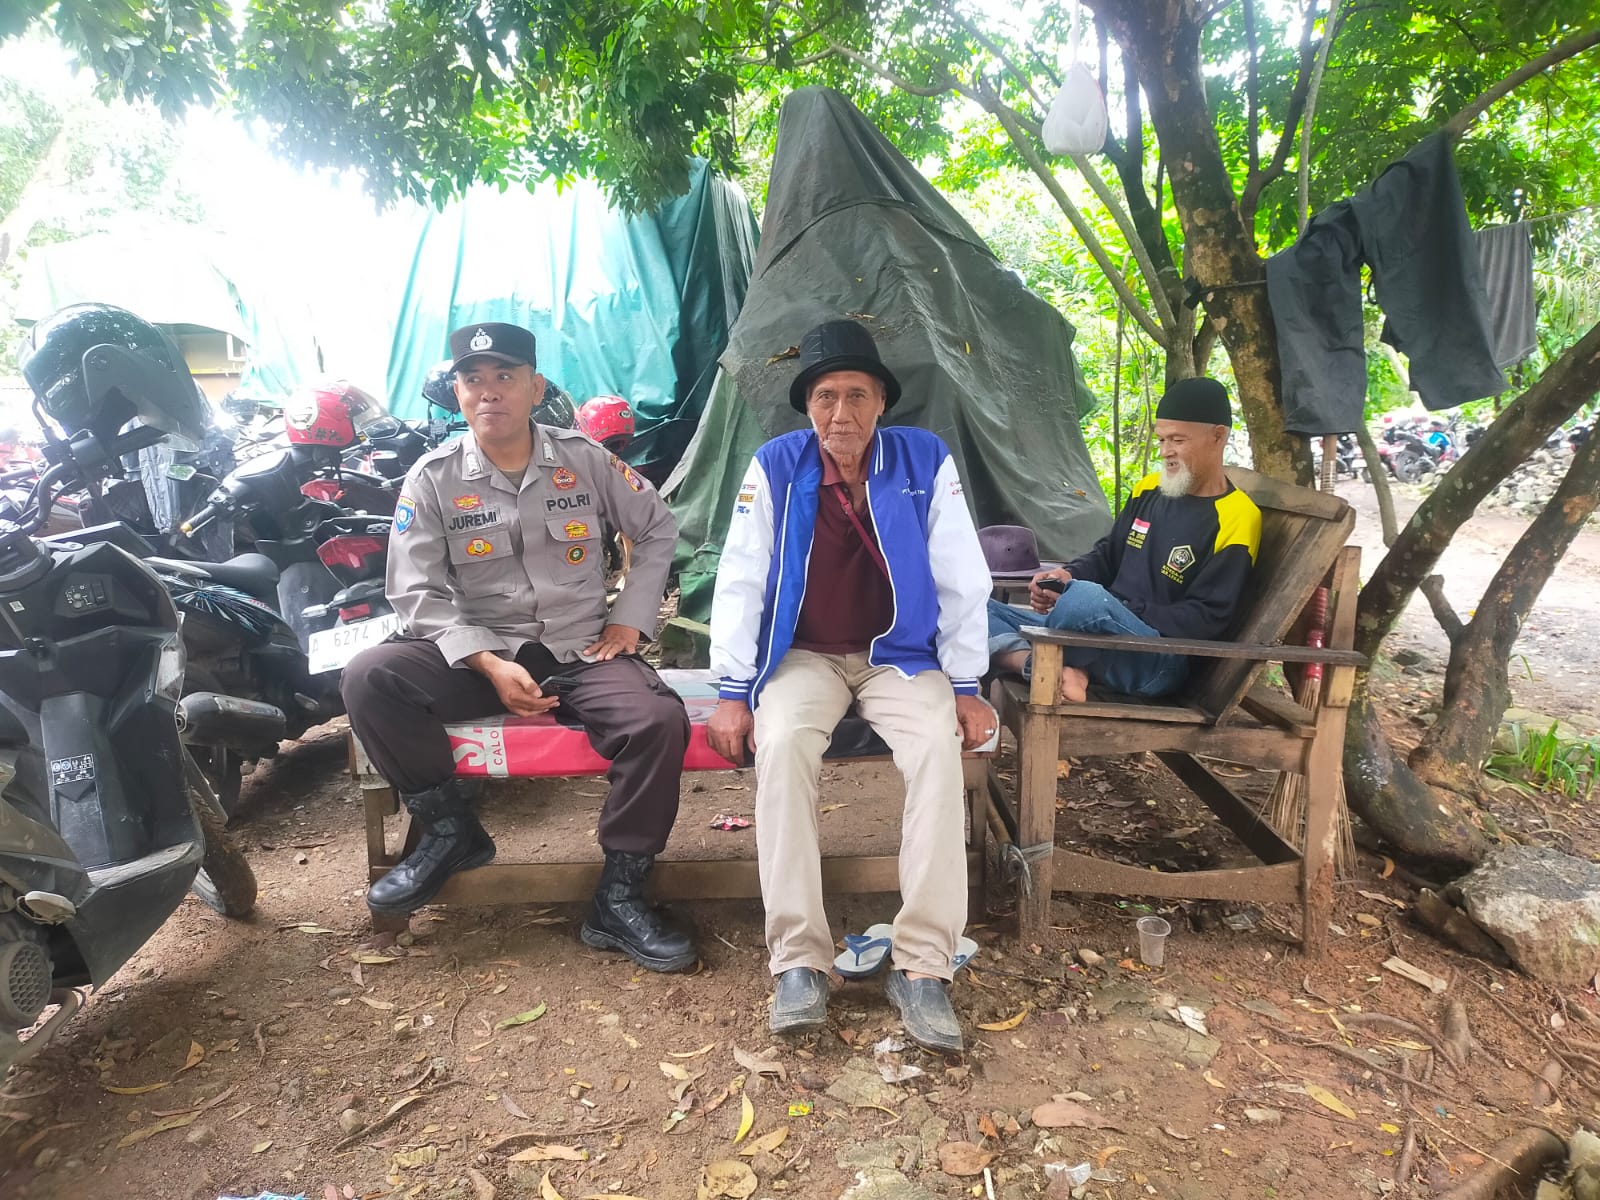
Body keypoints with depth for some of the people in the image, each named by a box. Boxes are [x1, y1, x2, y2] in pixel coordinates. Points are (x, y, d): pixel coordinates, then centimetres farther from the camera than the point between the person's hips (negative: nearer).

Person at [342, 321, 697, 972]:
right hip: (474, 652, 1)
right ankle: (449, 830, -5)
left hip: (582, 649, 0)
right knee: (369, 678, -25)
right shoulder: (432, 478, 0)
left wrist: (631, 618, 3)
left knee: (659, 721, -28)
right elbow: (419, 593, -4)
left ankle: (619, 897, -11)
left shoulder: (584, 459, 3)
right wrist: (489, 665, -18)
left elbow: (658, 530, 14)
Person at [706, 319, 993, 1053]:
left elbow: (961, 581, -2)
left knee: (938, 750, -30)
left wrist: (965, 686, -4)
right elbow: (740, 581, -5)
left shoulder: (927, 462, -5)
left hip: (900, 656, 0)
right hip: (803, 656, 0)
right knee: (781, 746, -32)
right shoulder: (775, 467, -6)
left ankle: (922, 966, -22)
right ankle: (798, 961, -23)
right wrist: (733, 691, -9)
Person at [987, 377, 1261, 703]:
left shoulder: (1236, 520, -9)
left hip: (1160, 659, -8)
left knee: (1087, 598, -40)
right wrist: (1069, 575, 0)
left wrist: (1124, 613, -19)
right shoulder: (1149, 488, 12)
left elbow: (1206, 620, -13)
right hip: (1103, 631, 8)